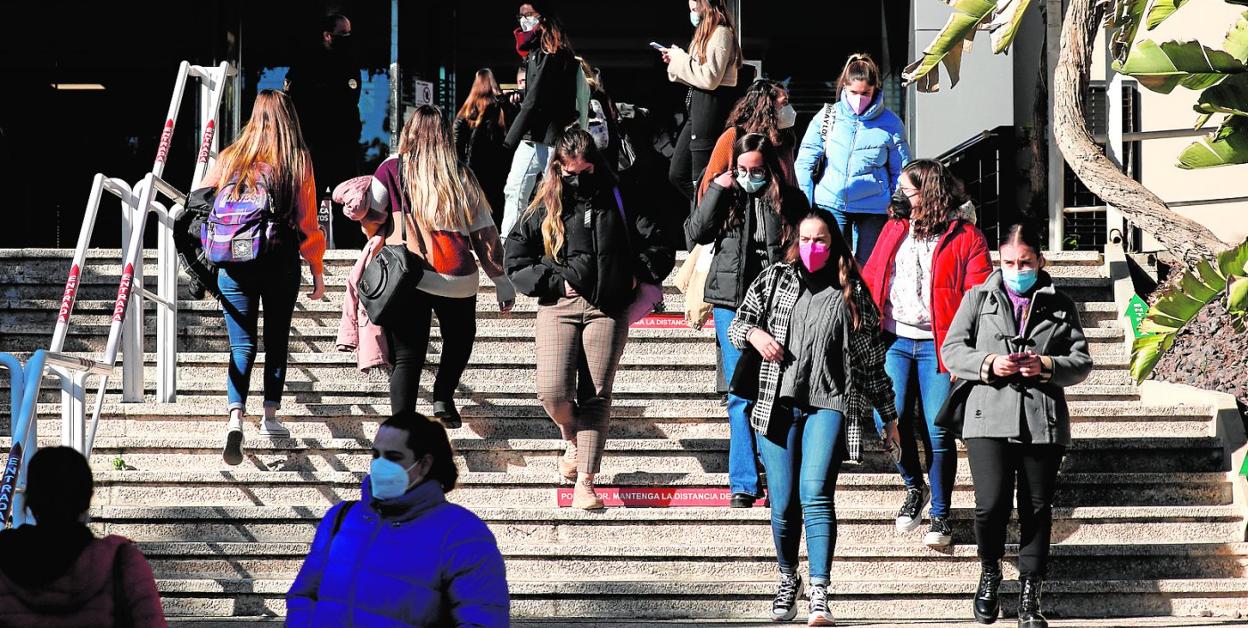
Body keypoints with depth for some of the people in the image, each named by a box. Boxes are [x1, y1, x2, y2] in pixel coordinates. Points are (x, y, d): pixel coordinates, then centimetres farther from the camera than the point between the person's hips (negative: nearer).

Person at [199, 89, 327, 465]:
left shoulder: (230, 158, 3)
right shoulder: (298, 162, -1)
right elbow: (307, 223, 0)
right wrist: (317, 272, 8)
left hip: (234, 264, 1)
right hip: (282, 264, -1)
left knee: (242, 345, 2)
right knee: (277, 340, 16)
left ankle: (236, 417, -16)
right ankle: (270, 417, 19)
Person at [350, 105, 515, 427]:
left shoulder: (392, 169, 3)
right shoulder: (462, 177, 7)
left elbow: (372, 222, -1)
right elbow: (485, 236, 7)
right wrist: (502, 281, 12)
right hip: (458, 279, 1)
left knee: (407, 359, 1)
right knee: (460, 340, 29)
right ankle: (443, 397, 20)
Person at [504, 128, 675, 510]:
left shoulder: (618, 202, 8)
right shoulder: (546, 209, 8)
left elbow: (660, 249, 13)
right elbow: (515, 259, 8)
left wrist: (637, 275, 2)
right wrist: (555, 281, -1)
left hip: (608, 309, 0)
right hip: (560, 306, 0)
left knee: (596, 394, -5)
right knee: (553, 390, -14)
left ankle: (585, 481, -6)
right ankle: (572, 438, 20)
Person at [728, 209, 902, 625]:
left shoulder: (852, 294, 9)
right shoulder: (775, 279, 12)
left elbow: (871, 360, 14)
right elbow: (736, 325, 17)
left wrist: (889, 416, 16)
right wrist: (754, 333, -7)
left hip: (829, 403, -2)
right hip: (778, 404, 2)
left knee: (815, 493, -19)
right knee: (783, 505, 1)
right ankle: (788, 582, 25)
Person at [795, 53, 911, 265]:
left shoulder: (890, 124, -2)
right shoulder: (827, 117, 1)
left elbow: (901, 174, 5)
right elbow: (804, 163, 5)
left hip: (874, 208, 0)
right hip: (830, 203, 1)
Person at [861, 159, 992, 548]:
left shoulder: (966, 238, -1)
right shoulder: (894, 228, 13)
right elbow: (869, 280, 16)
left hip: (937, 345, -3)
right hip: (894, 341, 3)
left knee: (938, 432, -6)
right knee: (889, 420, -11)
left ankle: (940, 514, 11)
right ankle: (914, 487, 17)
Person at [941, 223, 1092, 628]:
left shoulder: (1060, 307, 13)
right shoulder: (979, 298, 11)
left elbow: (1082, 362, 9)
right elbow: (951, 350, 7)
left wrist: (1046, 365, -10)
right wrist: (989, 364, -10)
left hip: (1044, 421, 1)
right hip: (989, 418, -1)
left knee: (1037, 509, 2)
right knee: (992, 504, -13)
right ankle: (989, 572, 15)